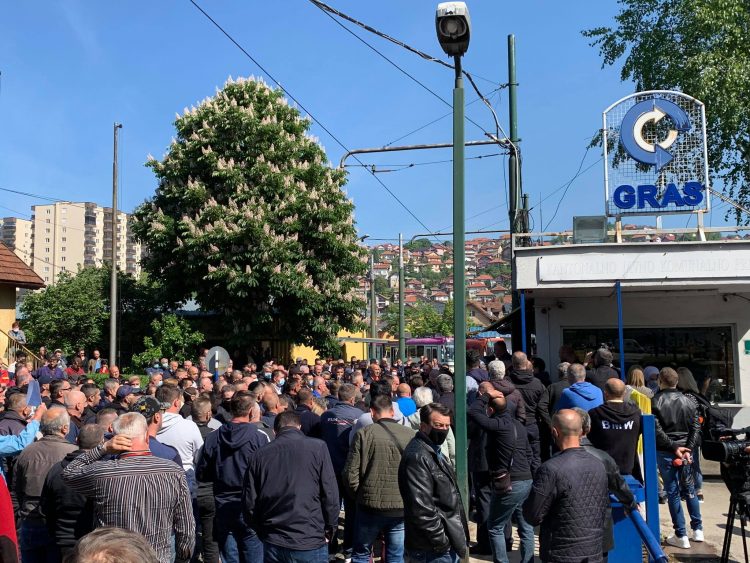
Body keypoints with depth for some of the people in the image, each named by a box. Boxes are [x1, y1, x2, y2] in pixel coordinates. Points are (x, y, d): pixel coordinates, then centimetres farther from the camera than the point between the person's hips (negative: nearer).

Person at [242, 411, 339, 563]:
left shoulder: (258, 455, -1)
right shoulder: (318, 447, -7)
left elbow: (249, 504, 1)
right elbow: (330, 495, -9)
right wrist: (330, 528, 5)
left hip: (273, 544, 2)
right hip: (310, 543, -2)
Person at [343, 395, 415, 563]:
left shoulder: (364, 434, -8)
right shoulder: (410, 435, -4)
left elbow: (351, 473, -8)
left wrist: (359, 495, 8)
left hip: (370, 505, -1)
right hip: (402, 507, 1)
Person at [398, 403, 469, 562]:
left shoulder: (433, 452, 14)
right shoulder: (417, 457, -20)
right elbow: (421, 508, -25)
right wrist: (442, 542, -20)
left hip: (448, 545, 10)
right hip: (434, 550, -10)